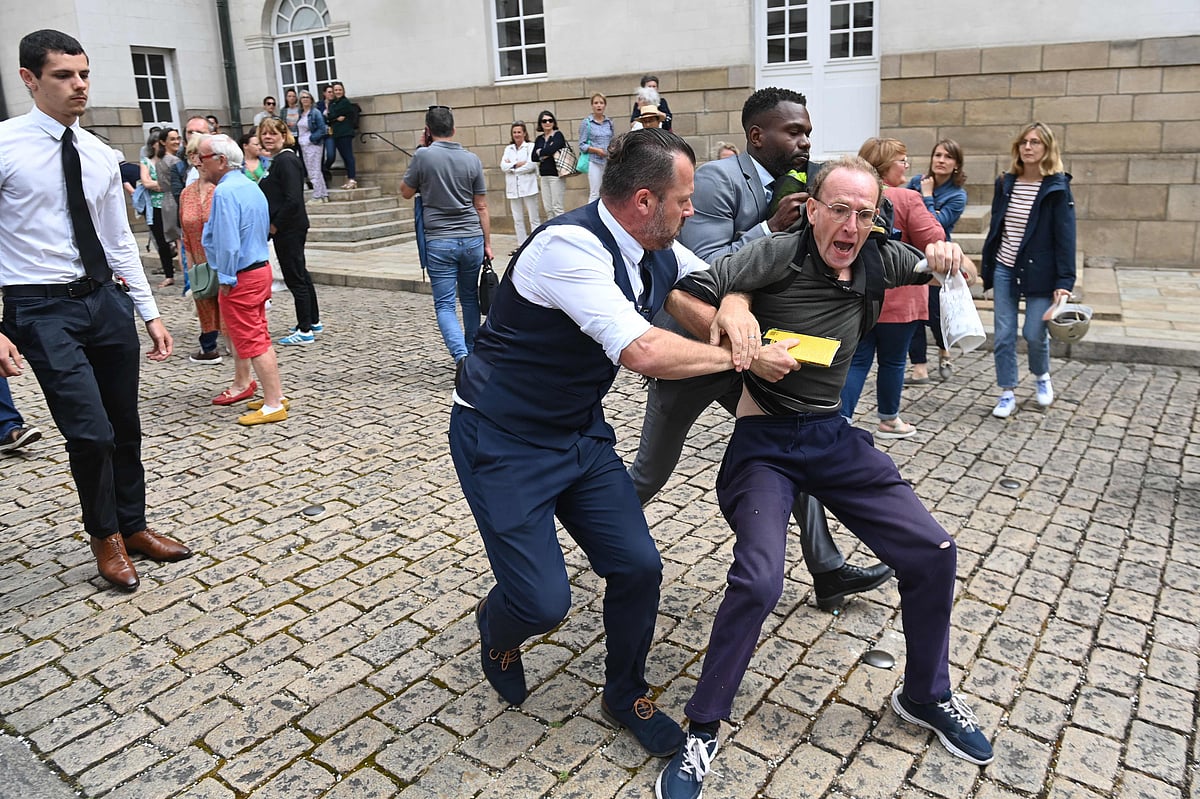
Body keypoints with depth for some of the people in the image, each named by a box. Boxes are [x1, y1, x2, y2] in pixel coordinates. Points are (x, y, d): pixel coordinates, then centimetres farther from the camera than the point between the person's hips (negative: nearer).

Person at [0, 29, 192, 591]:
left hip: (107, 299, 6)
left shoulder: (100, 156, 9)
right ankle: (104, 536, 17)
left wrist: (150, 312, 11)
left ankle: (133, 528, 31)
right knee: (91, 433, -10)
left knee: (125, 427, 12)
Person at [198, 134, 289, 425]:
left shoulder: (224, 192, -19)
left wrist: (225, 279, -16)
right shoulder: (251, 186, 11)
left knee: (252, 341, -4)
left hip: (240, 277, -10)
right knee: (257, 336, 18)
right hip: (260, 269, 10)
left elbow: (228, 242, -24)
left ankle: (274, 404, 0)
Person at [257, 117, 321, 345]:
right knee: (300, 274, 18)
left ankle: (305, 331, 1)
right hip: (287, 228, 10)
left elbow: (292, 199, -24)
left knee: (295, 277, -5)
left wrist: (275, 225, -17)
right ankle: (313, 320, 30)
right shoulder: (278, 160, 15)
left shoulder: (286, 160, -16)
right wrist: (274, 225, 11)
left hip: (288, 229, -10)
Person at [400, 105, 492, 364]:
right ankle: (473, 352, 27)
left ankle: (461, 355, -18)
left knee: (445, 305, 1)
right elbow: (481, 207, 5)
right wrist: (487, 243, 12)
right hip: (472, 239, 3)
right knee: (470, 298, 18)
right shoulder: (472, 159, 2)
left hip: (439, 242, -3)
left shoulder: (423, 156, -7)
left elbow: (406, 192, 8)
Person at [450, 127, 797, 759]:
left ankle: (625, 696, 29)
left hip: (581, 433, 7)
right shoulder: (570, 245, -29)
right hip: (502, 444, -7)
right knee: (543, 602, -9)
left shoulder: (657, 252, -3)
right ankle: (497, 628, 31)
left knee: (638, 565, 2)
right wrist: (738, 355, -25)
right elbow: (641, 351, -39)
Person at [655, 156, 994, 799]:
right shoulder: (778, 256, -14)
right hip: (763, 440, -6)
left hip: (832, 434, 6)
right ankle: (701, 734, -2)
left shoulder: (879, 263, 2)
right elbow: (682, 296, -20)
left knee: (933, 552, 2)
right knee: (758, 580, -25)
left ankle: (925, 696, 28)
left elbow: (945, 269, 21)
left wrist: (948, 258, -3)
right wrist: (744, 346, -30)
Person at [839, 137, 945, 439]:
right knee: (892, 361, 11)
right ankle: (889, 421, 27)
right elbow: (933, 241, -13)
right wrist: (926, 211, 3)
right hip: (897, 298, -4)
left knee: (857, 360, 8)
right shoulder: (907, 199, -14)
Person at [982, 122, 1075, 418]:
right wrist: (988, 270, 9)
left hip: (1039, 272, -3)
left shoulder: (1057, 187, -6)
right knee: (1003, 335, 1)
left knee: (1034, 333, -2)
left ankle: (1042, 375, 29)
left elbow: (1065, 236, -9)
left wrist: (1064, 282, -15)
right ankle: (1007, 394, 12)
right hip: (1004, 270, 4)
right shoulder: (1006, 183, 6)